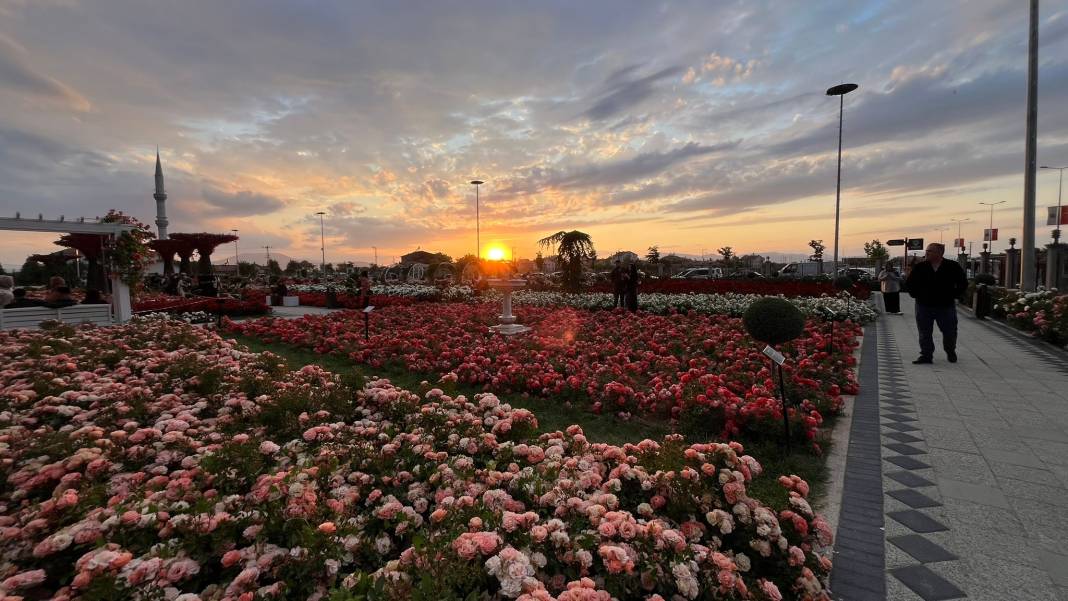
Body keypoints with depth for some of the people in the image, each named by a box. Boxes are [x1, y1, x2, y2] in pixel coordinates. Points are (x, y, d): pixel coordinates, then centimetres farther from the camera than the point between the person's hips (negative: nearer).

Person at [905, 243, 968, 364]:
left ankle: (951, 352, 32)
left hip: (946, 306, 0)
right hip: (924, 306, 1)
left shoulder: (953, 266, -2)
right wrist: (916, 295, 3)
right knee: (925, 333, 3)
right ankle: (926, 355, 11)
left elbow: (963, 284, 6)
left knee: (950, 332, 8)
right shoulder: (919, 267, 1)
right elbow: (909, 284, 11)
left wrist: (953, 295, 1)